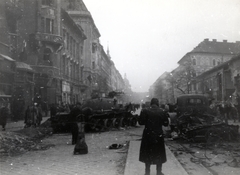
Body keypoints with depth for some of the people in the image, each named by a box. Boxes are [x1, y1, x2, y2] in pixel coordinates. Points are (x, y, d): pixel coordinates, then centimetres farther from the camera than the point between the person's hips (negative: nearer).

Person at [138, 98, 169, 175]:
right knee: (159, 154, 14)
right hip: (159, 135, 1)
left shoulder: (145, 111, -10)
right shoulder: (162, 112, -6)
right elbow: (166, 123, -2)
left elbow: (141, 122, -10)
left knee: (148, 154, 12)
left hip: (148, 135, 0)